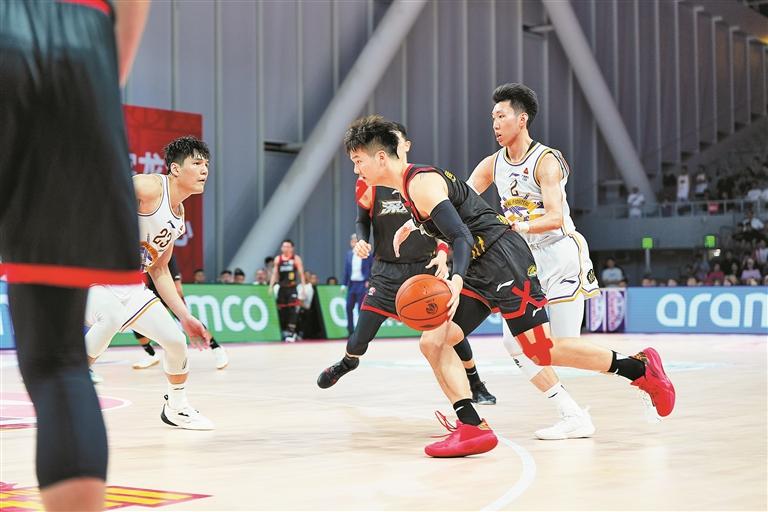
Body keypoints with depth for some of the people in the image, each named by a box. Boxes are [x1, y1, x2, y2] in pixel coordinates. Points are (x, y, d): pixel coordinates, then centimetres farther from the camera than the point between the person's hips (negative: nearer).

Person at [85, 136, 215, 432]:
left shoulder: (178, 215, 10)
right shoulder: (148, 187, -18)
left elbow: (159, 270, 17)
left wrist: (185, 317, 14)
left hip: (128, 285, 8)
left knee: (175, 339, 3)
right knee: (112, 318, -38)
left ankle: (176, 409, 28)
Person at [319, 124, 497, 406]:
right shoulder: (370, 184, 1)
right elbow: (362, 221, 12)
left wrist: (442, 254, -13)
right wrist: (361, 241, -10)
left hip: (425, 266, -1)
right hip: (387, 269, 1)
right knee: (362, 335, -4)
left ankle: (477, 386, 13)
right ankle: (348, 361, 34)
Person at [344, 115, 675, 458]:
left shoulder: (421, 184, -17)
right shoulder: (409, 187, 13)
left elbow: (462, 237, -28)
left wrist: (456, 281, -43)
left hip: (502, 261, -10)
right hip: (478, 270, 10)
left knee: (543, 352, -6)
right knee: (433, 343, -2)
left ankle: (640, 367, 7)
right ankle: (472, 428, -5)